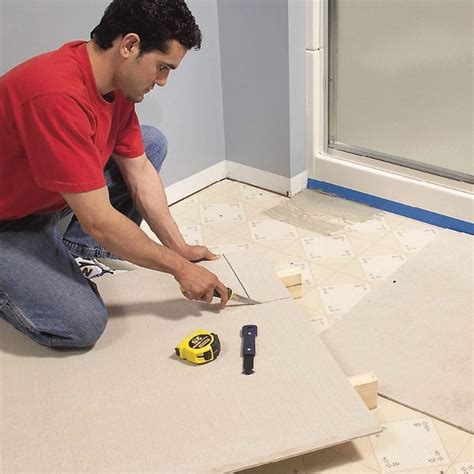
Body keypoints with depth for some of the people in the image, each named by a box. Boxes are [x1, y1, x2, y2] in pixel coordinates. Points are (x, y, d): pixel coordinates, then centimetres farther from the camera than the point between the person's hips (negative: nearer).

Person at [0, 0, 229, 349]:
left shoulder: (116, 80, -7)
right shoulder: (58, 95, -36)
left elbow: (139, 171, 1)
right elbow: (99, 221, -32)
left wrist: (181, 248, -2)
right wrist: (180, 268, -22)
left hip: (46, 198, 9)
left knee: (153, 144, 4)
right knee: (83, 323, -25)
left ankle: (76, 250, 6)